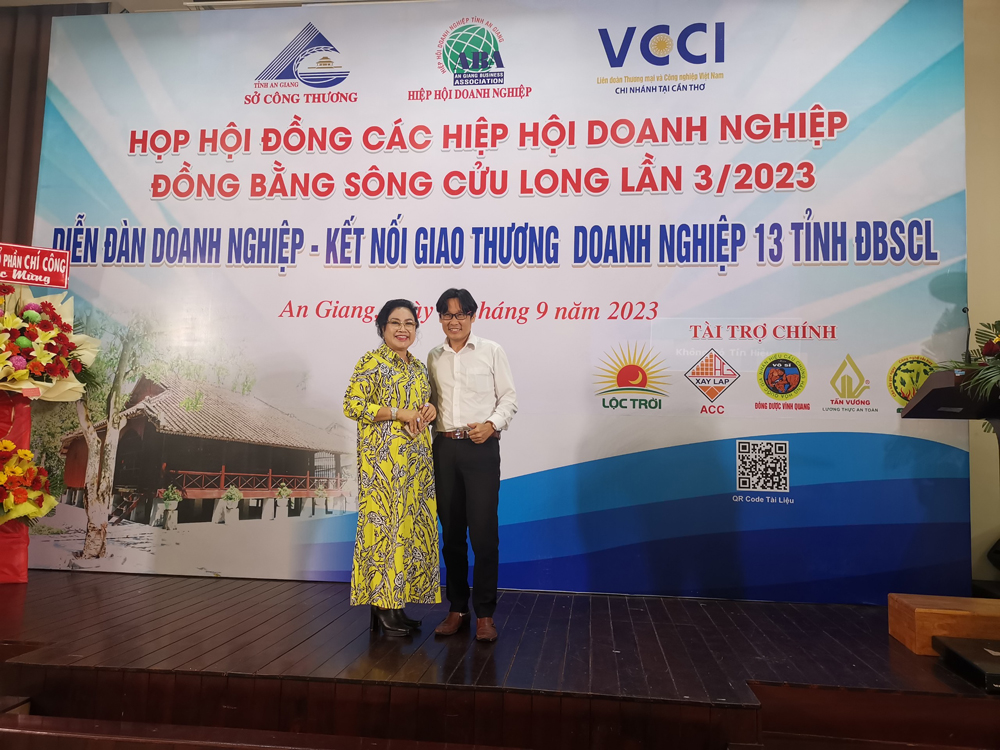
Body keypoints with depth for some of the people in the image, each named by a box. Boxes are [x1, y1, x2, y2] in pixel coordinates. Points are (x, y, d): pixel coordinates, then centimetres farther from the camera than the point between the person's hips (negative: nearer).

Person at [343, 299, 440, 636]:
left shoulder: (418, 367, 17)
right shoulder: (371, 362, -5)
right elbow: (352, 405, -13)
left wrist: (429, 408, 3)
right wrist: (398, 412, -17)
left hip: (416, 459, 7)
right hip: (383, 458, -7)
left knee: (410, 527, 8)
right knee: (383, 524, -5)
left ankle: (396, 604, 18)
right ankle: (381, 607, 5)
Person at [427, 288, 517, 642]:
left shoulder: (491, 351, 4)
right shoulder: (434, 357, 13)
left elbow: (509, 397, 2)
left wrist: (492, 424, -13)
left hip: (481, 447, -3)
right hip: (444, 447, 4)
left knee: (483, 531, -5)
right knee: (451, 530, 8)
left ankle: (485, 614, 6)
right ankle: (457, 608, 20)